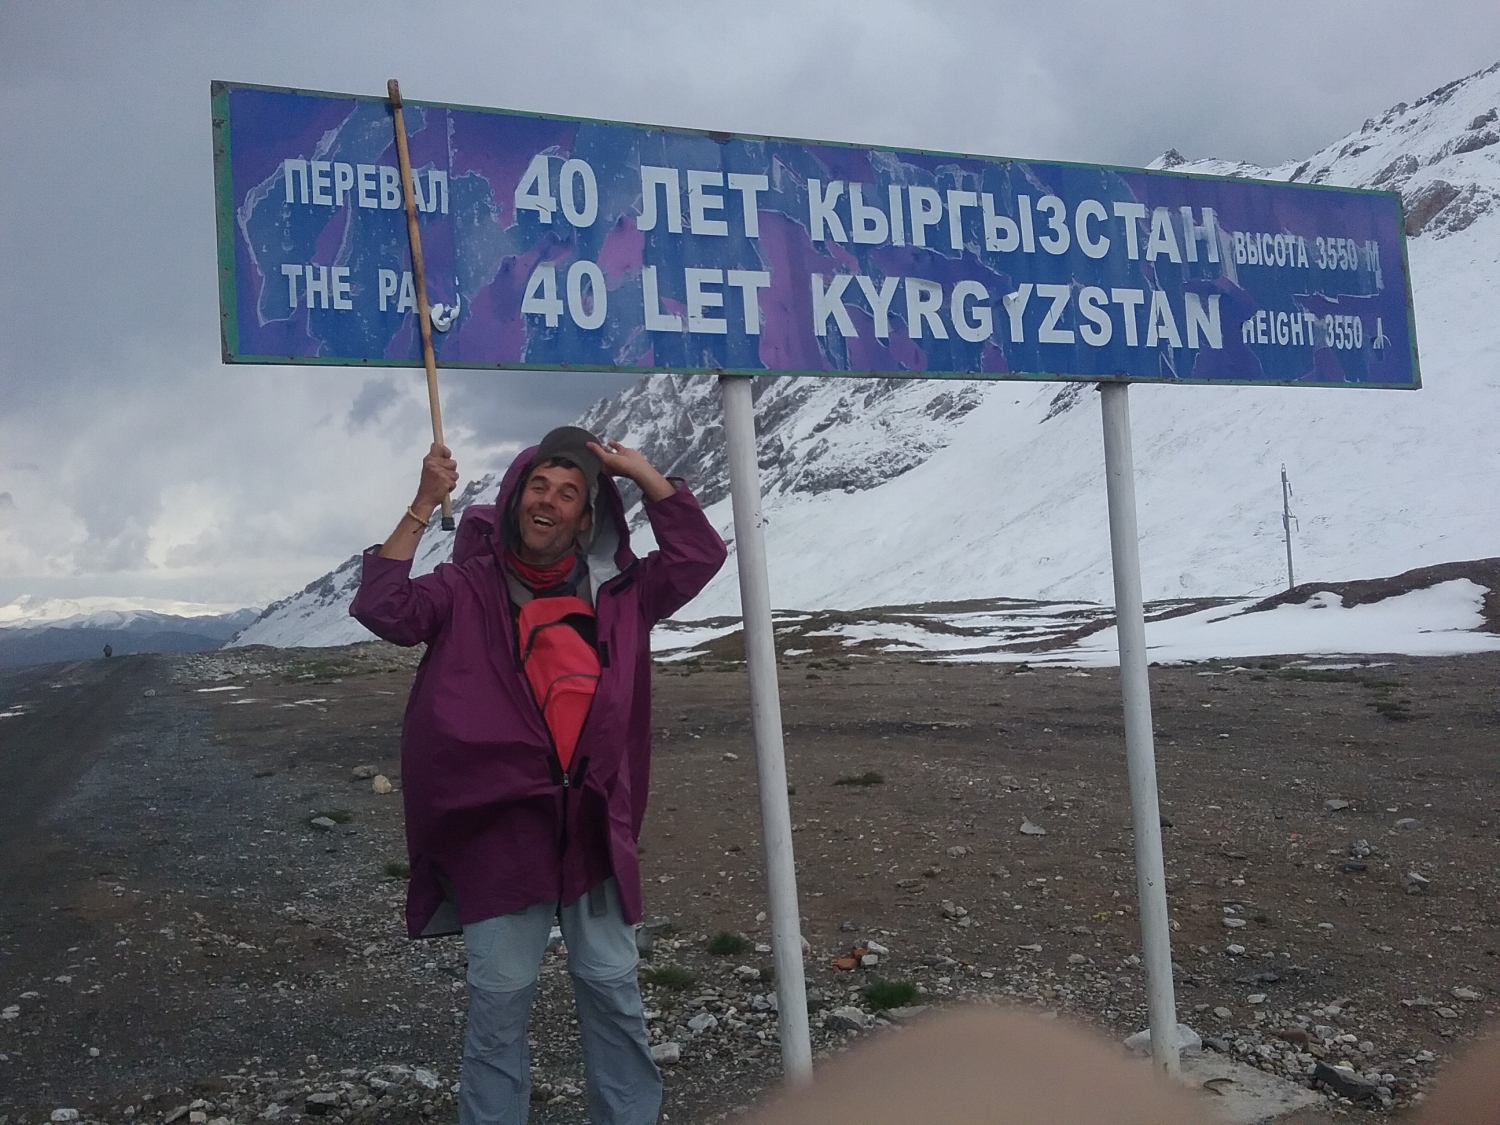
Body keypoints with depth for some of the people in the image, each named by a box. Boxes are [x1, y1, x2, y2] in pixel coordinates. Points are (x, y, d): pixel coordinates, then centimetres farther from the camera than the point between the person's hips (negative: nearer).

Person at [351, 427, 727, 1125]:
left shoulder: (617, 593, 9)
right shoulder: (469, 589, 2)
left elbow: (699, 553, 10)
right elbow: (383, 607, -11)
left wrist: (642, 473, 3)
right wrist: (424, 506, -12)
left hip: (594, 821, 3)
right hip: (501, 820, -2)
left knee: (612, 986, 12)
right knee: (501, 994, 4)